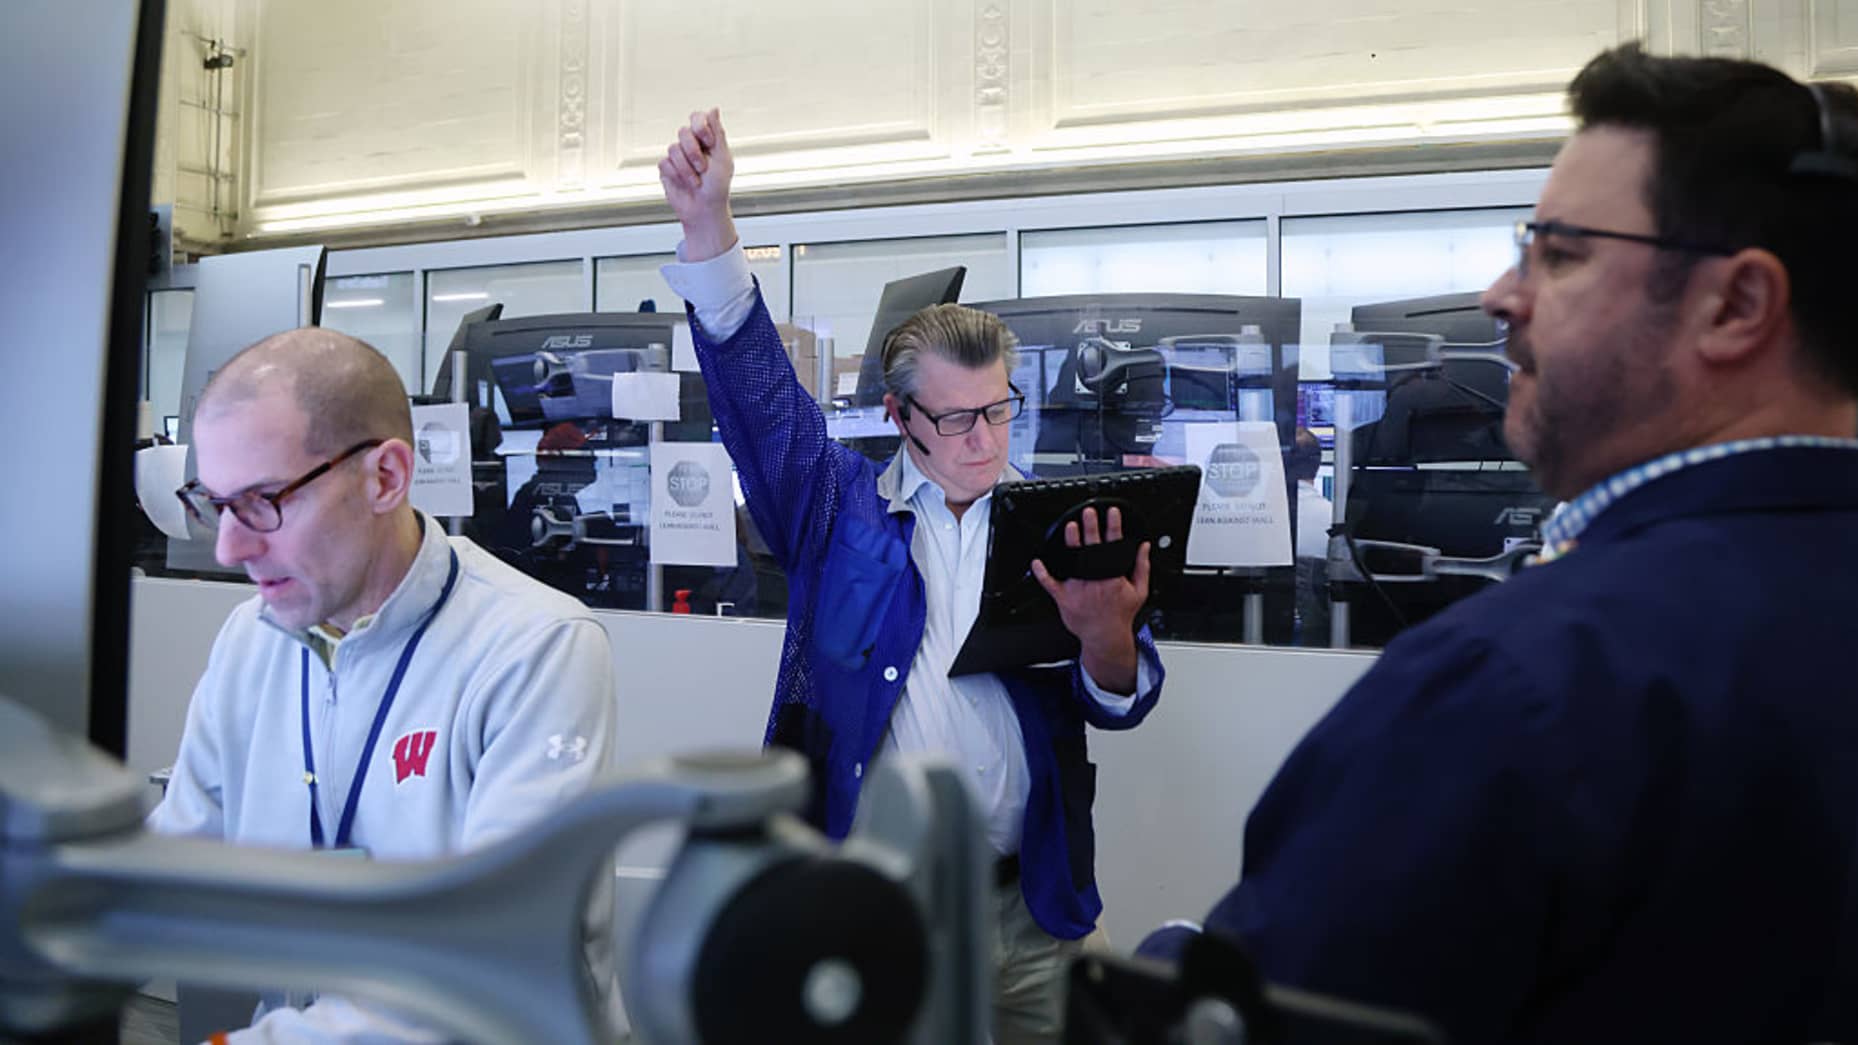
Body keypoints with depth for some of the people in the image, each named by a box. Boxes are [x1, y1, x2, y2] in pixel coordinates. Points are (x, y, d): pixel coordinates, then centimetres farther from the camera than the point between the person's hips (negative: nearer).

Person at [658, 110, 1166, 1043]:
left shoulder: (1058, 526, 4)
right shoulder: (839, 509, 2)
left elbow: (1119, 702, -1)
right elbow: (754, 385, -7)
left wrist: (1106, 635, -25)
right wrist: (708, 225, -20)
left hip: (1026, 911, 2)